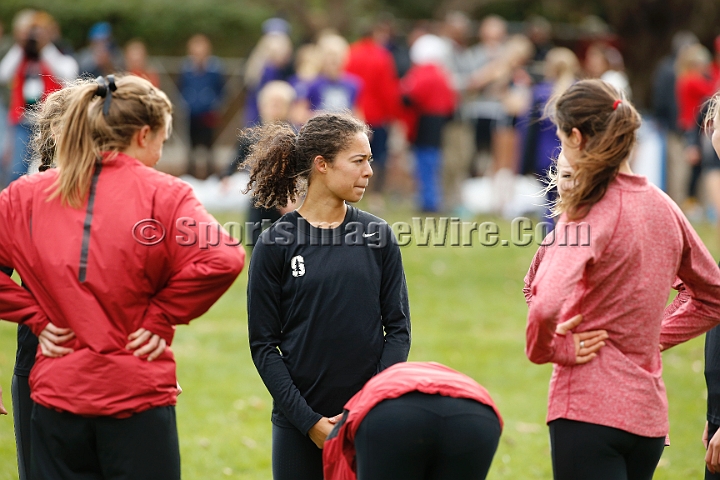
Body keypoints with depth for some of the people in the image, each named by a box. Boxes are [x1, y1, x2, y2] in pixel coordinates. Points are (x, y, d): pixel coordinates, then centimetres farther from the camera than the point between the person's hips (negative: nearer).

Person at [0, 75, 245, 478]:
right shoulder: (163, 195, -6)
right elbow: (220, 259, -19)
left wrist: (34, 315, 2)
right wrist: (161, 317, -8)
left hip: (56, 390, 3)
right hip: (139, 395, -3)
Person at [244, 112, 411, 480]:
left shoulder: (378, 236, 4)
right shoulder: (275, 243, -3)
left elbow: (398, 329, 5)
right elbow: (263, 345, -2)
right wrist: (308, 420, -9)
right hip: (299, 424, -2)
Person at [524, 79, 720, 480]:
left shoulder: (590, 211, -13)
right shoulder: (663, 208, 8)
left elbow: (546, 304, -29)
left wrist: (546, 349, -10)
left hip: (590, 407, -8)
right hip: (649, 412, 8)